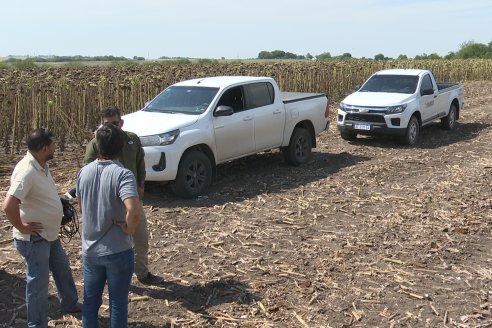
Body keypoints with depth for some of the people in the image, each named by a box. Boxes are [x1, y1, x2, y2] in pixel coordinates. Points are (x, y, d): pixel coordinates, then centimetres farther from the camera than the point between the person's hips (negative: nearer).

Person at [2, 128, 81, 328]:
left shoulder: (42, 165, 2)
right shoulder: (26, 171, -28)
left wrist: (60, 202, 12)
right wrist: (22, 227, -24)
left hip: (49, 234, 10)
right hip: (34, 239, -10)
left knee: (62, 269, 25)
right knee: (38, 282, 4)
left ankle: (70, 304, 46)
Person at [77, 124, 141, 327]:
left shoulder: (83, 172, -2)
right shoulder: (122, 174, -20)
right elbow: (134, 212, -34)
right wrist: (129, 229, -16)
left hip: (90, 250, 5)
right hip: (118, 251, -5)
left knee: (90, 301, 20)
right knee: (118, 304, 11)